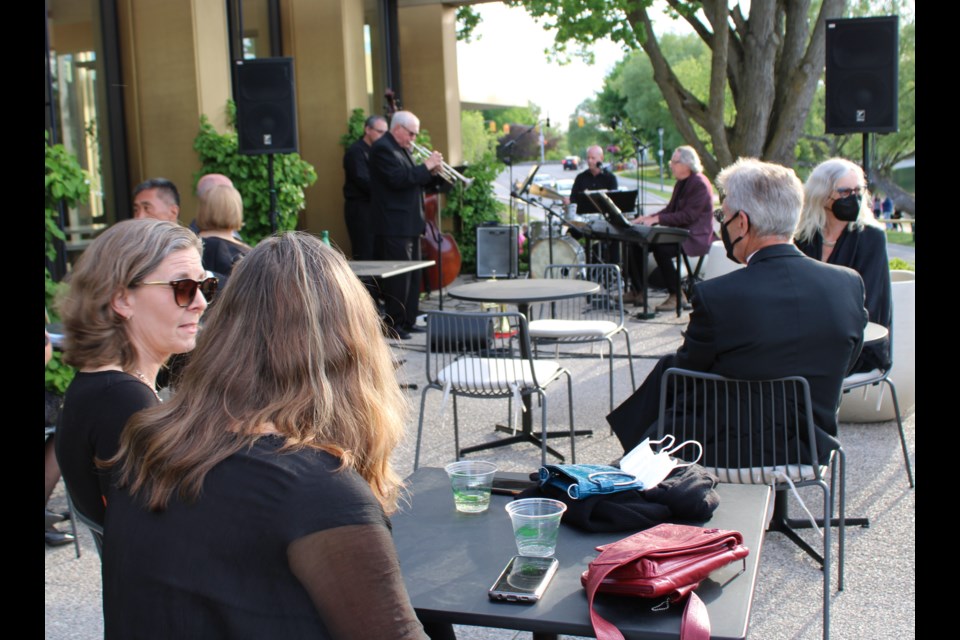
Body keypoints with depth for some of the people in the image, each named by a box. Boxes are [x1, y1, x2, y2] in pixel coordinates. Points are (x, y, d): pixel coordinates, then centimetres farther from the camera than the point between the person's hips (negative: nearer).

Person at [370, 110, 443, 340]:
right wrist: (426, 166, -17)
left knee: (412, 275, 13)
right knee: (398, 276, -8)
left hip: (410, 223, 10)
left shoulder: (403, 149, 18)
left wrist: (431, 173, 3)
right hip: (394, 225, -10)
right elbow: (399, 179, -24)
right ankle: (392, 325, -2)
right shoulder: (382, 148, -13)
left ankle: (408, 320, 20)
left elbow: (413, 180, 21)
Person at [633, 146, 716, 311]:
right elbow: (670, 209, 16)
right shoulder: (681, 183, 15)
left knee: (661, 249, -32)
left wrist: (657, 219, -25)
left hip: (694, 237, -9)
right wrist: (649, 218, -1)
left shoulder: (700, 184, -16)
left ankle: (676, 295, -18)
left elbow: (688, 216, -23)